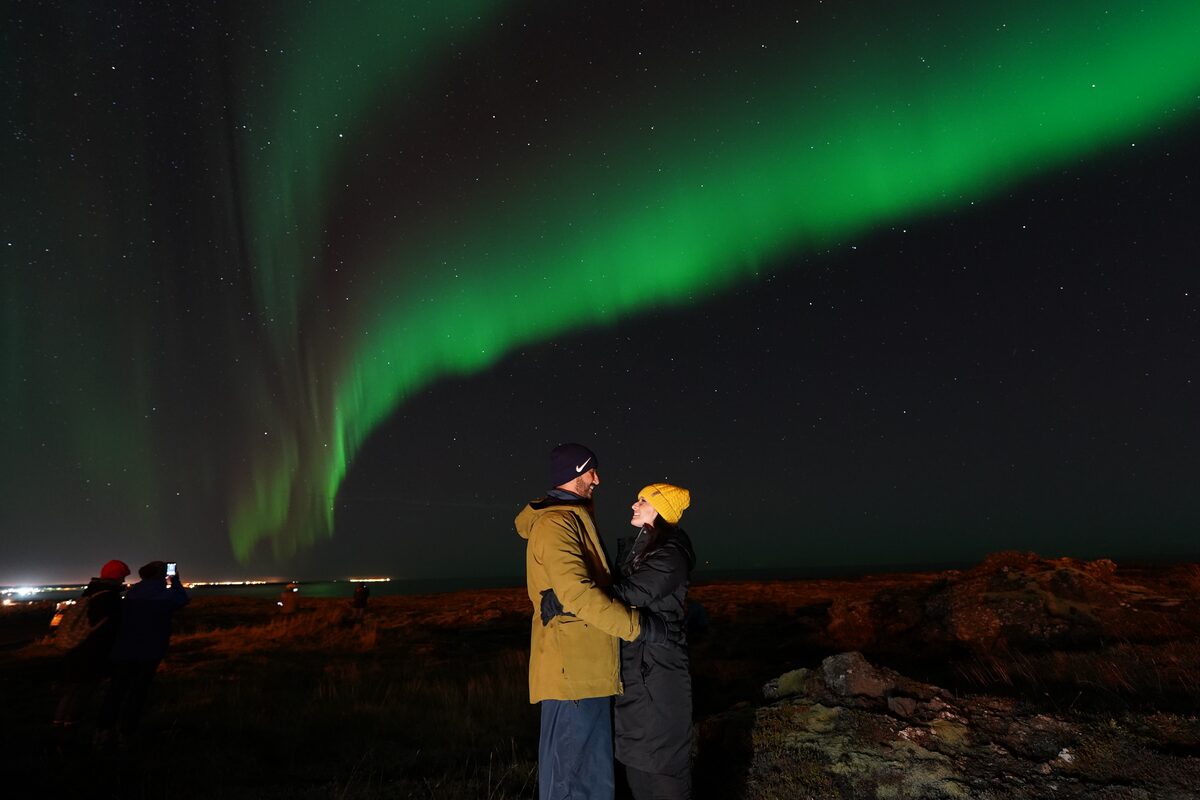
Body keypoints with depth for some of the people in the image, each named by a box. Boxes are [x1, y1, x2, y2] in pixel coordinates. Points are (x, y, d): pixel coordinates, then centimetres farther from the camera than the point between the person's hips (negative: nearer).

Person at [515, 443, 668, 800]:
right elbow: (578, 594, -25)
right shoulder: (555, 524, -16)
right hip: (573, 670, -10)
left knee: (593, 771, 18)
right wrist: (640, 626, -18)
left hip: (586, 669, 10)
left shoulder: (570, 520, 18)